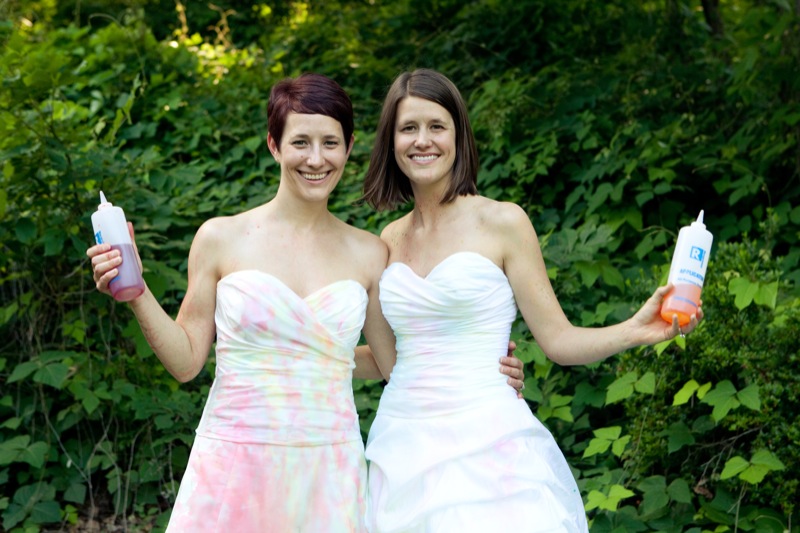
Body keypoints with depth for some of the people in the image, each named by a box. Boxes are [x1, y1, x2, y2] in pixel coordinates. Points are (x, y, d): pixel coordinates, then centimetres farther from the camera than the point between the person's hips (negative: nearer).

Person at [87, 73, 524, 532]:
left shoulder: (369, 254, 4)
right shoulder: (222, 239, -1)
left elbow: (390, 361, 17)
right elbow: (187, 360, 2)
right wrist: (136, 294, -9)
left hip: (328, 476, 2)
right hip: (233, 472, -1)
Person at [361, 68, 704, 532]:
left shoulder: (503, 222, -4)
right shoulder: (389, 241, 9)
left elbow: (559, 340, -5)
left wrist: (635, 330, -19)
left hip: (486, 449, -4)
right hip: (404, 452, 4)